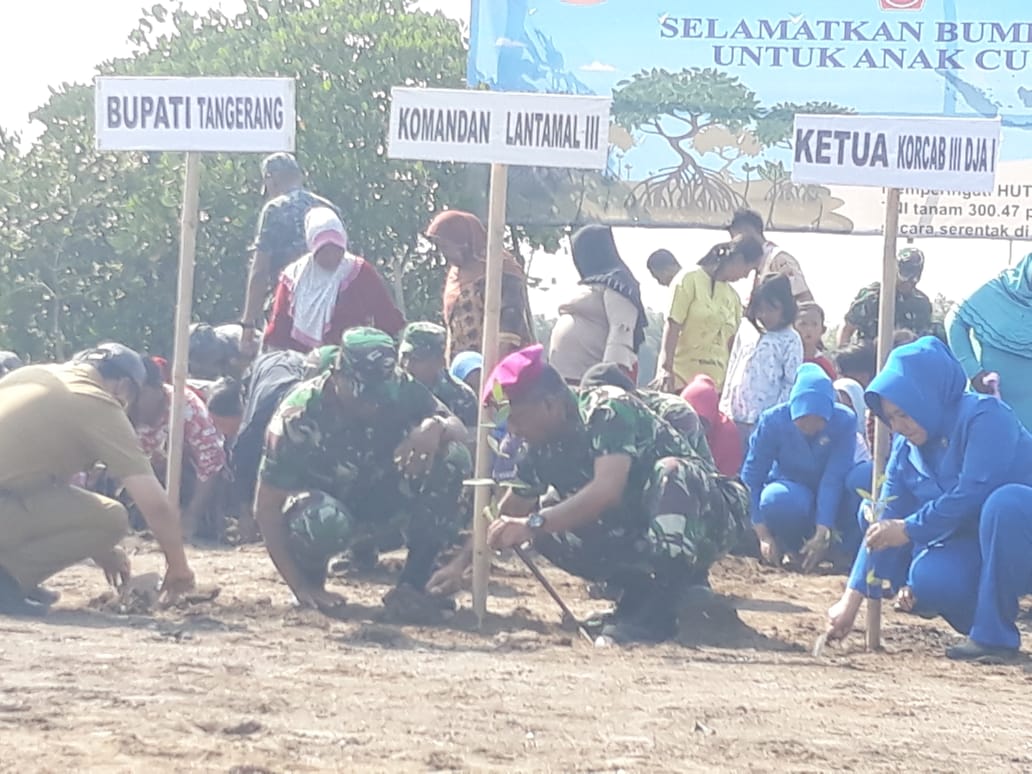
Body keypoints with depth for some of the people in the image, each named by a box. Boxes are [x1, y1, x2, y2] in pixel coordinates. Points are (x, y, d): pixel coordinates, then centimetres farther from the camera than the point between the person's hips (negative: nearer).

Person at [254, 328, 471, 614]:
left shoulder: (401, 391, -19)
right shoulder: (299, 416, -28)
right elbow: (267, 508, -25)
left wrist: (435, 427, -42)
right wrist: (300, 587, -32)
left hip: (383, 501, 4)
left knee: (452, 458, -25)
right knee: (326, 523, -43)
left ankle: (413, 583, -14)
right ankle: (311, 576, -6)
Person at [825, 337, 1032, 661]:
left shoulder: (984, 416, -19)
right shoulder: (906, 449, 3)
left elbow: (973, 493, -28)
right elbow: (886, 526, 3)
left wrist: (910, 529, -18)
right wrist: (852, 598, -2)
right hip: (973, 544, 6)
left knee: (1004, 503, -38)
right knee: (926, 584, -25)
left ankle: (994, 632, -27)